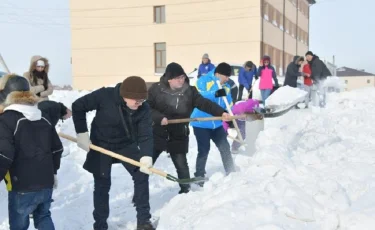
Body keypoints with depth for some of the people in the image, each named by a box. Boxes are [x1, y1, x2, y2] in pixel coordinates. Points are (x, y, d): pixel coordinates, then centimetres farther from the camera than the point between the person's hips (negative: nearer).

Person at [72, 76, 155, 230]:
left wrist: (146, 156, -39)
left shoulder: (144, 109, -19)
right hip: (101, 145, -2)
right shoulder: (104, 96, -27)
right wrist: (82, 133, -18)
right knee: (102, 185, 3)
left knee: (142, 176, -6)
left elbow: (146, 135, -21)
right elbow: (78, 106, -17)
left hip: (127, 145, 3)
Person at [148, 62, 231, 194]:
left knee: (181, 164, 6)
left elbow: (204, 103, -10)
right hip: (158, 134, 0)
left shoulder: (190, 91, -3)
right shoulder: (156, 89, -8)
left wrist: (221, 112, -23)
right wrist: (159, 117, -23)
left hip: (178, 135, 1)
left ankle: (186, 190, 27)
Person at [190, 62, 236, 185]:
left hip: (217, 124, 6)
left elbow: (229, 105, 11)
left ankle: (231, 173, 20)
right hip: (201, 123, -6)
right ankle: (199, 176, 15)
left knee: (225, 147, 7)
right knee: (204, 150, -2)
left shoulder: (226, 87, 7)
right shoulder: (203, 81, -12)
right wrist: (215, 94, -39)